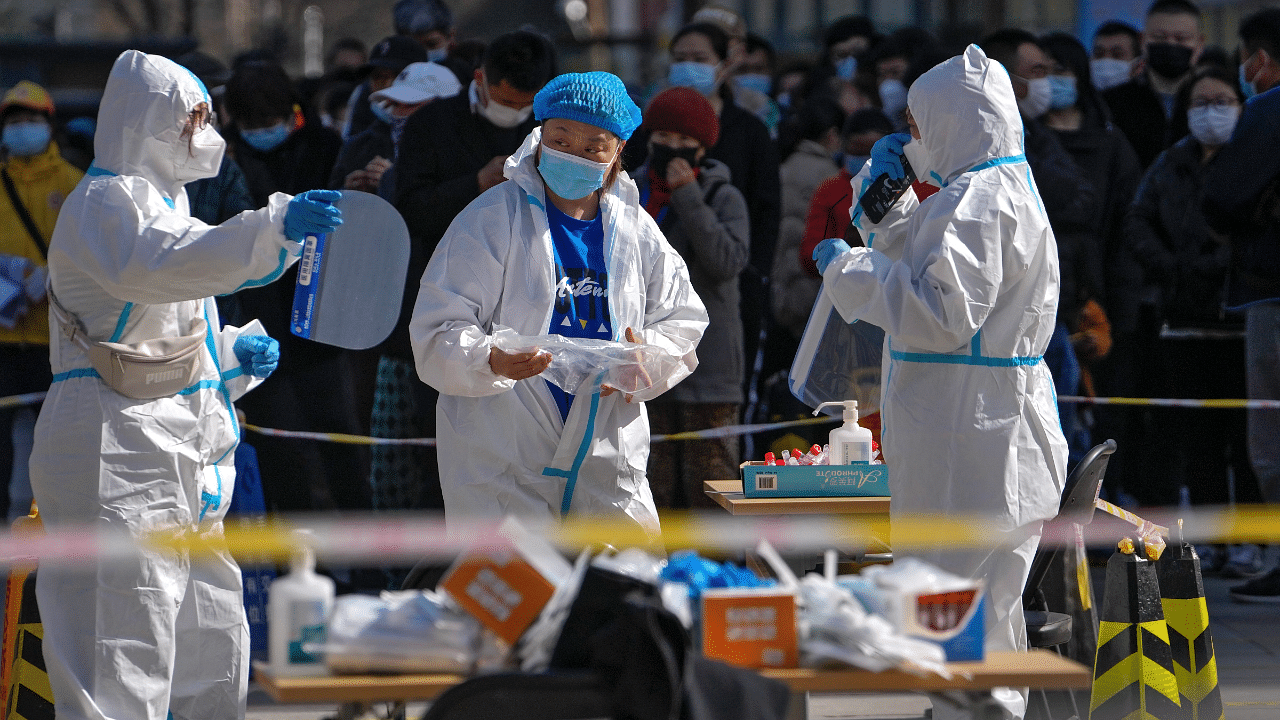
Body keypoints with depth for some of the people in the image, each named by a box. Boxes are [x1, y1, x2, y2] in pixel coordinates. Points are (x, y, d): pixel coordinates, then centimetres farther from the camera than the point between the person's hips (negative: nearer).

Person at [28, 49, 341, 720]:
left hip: (179, 474, 10)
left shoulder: (160, 202, 25)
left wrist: (234, 355, 11)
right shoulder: (106, 200, -7)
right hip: (117, 459, -10)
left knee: (213, 664, 12)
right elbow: (155, 266, -31)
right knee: (121, 666, -13)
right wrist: (274, 228, -39)